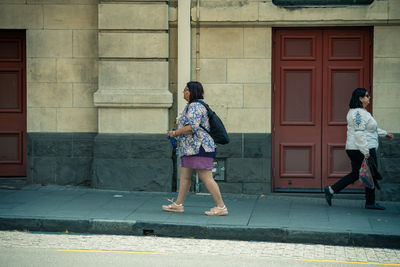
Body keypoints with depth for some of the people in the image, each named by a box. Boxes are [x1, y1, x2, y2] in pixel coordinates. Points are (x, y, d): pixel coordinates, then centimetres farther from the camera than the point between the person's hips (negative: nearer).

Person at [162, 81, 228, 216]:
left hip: (198, 148, -11)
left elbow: (192, 127, -23)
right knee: (184, 176, 12)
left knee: (206, 178, -10)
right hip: (191, 149, 11)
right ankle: (178, 204, 18)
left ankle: (221, 207, -7)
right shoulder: (192, 106, 20)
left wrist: (175, 133, -13)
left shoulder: (195, 106, -13)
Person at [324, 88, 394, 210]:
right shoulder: (359, 113, -18)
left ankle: (331, 190, 8)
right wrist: (366, 152, -25)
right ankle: (370, 203, 11)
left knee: (355, 174, 13)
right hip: (362, 149, -10)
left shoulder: (358, 112, 17)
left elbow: (370, 128, 28)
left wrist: (384, 133, 33)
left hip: (354, 149, 10)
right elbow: (360, 133, -24)